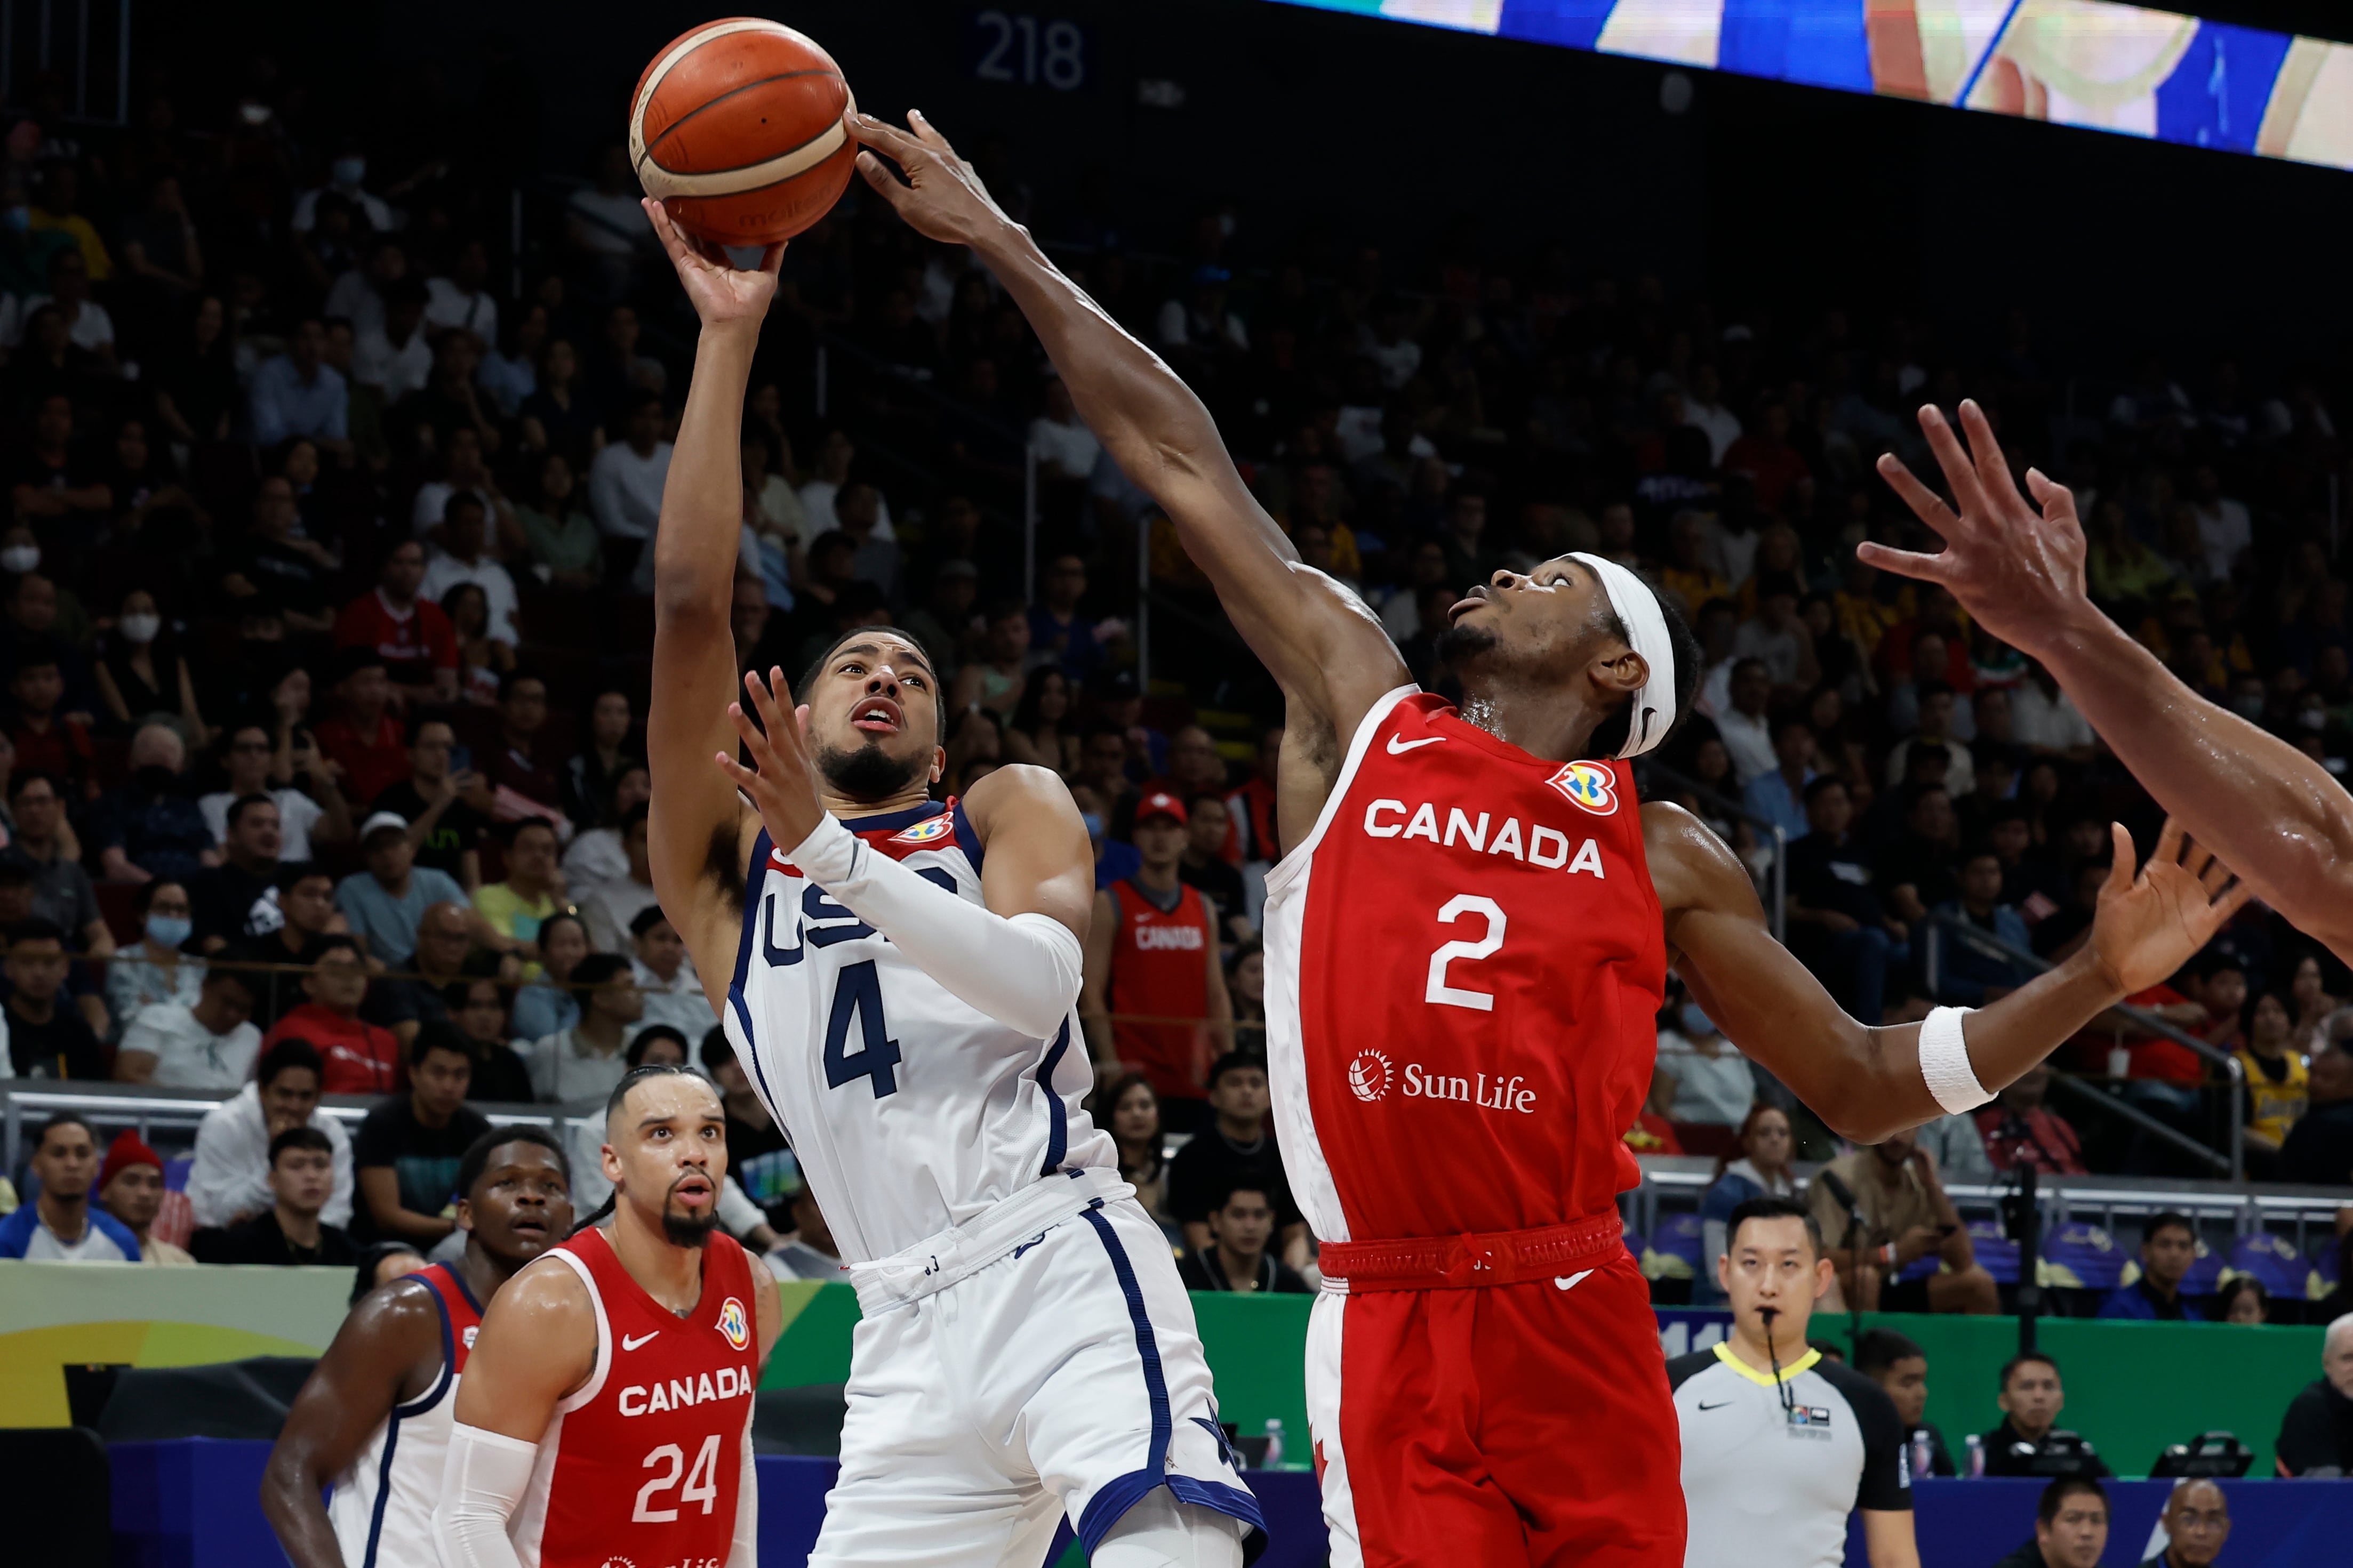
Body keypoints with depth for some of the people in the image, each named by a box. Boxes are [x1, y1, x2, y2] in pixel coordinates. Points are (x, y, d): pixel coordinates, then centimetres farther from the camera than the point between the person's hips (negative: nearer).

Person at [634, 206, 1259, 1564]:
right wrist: (729, 336, 5)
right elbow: (692, 598, 8)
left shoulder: (1011, 808, 17)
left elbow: (1040, 979, -6)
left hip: (1063, 1267, -3)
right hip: (911, 1337, 3)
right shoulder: (726, 866, 20)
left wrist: (829, 843, -13)